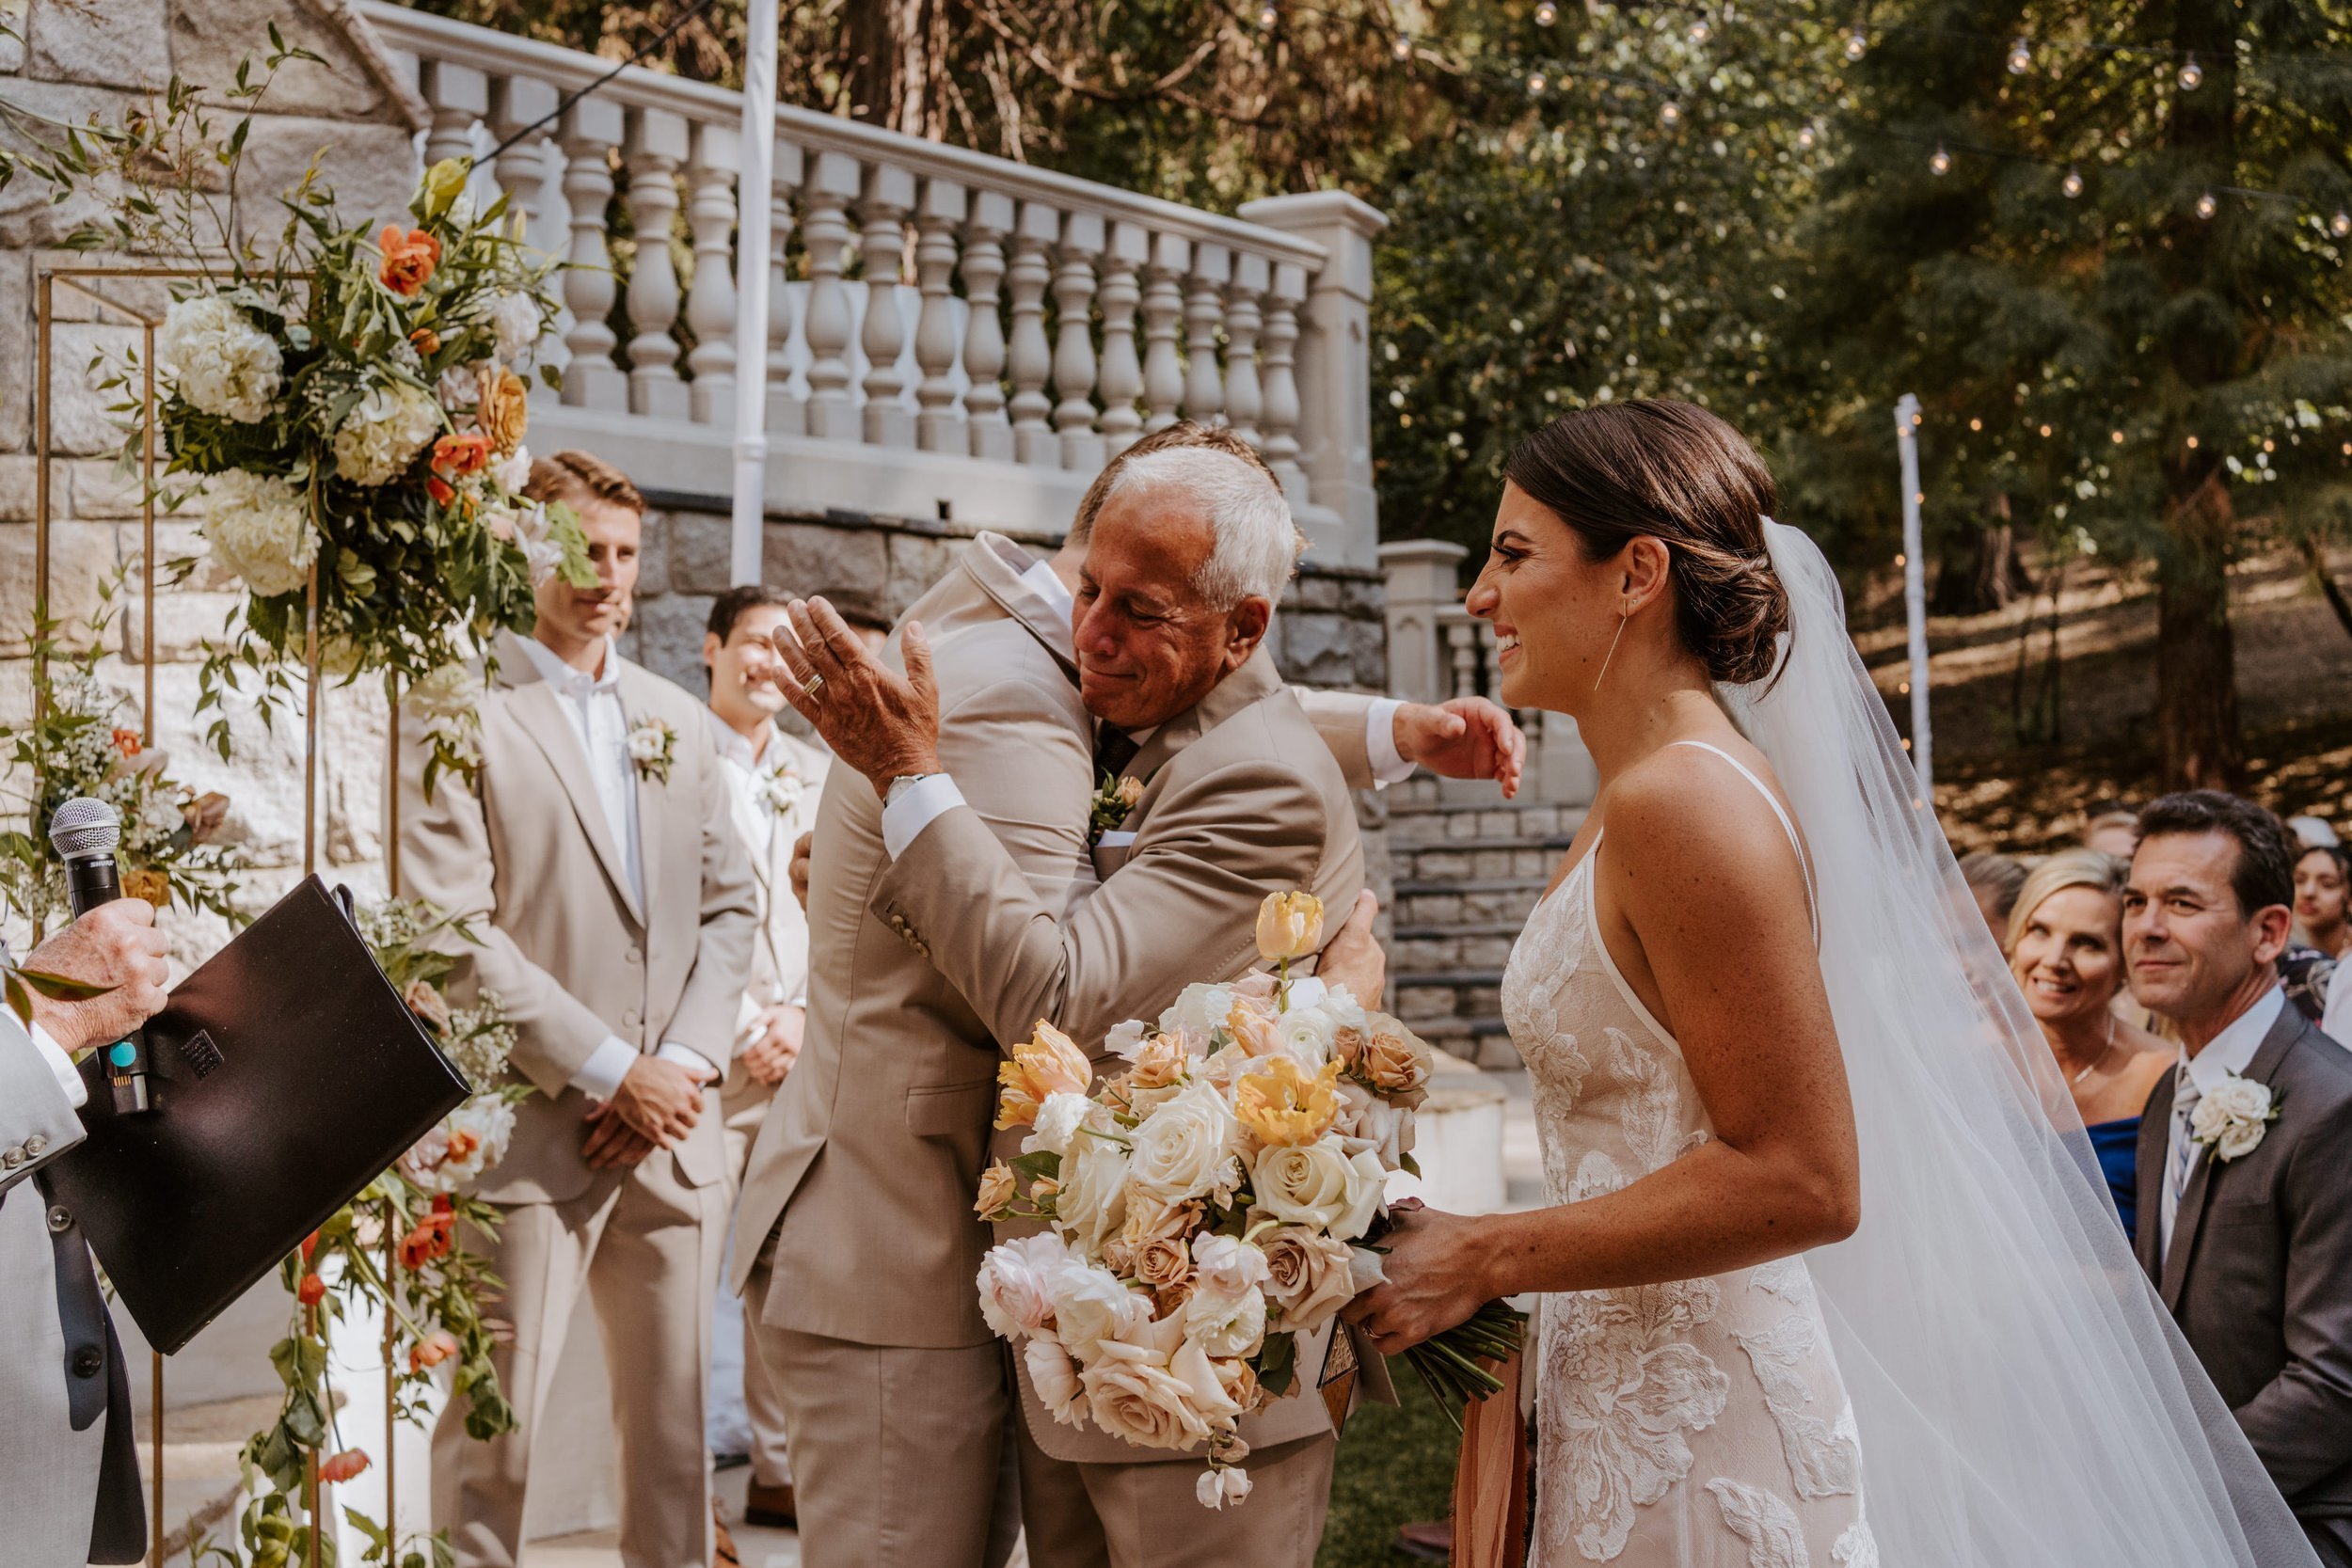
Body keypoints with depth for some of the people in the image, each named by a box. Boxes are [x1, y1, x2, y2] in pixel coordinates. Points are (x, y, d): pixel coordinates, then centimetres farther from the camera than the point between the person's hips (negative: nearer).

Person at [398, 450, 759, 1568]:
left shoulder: (676, 719, 14)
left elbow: (728, 905, 13)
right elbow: (453, 930, -13)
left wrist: (685, 1063, -3)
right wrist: (609, 1072, -13)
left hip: (673, 1126, 5)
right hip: (527, 1130, -5)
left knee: (676, 1418, 12)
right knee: (491, 1432, 2)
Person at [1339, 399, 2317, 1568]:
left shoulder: (1682, 801, -19)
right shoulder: (1630, 809, 10)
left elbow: (1801, 1180, -22)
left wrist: (1483, 1260, -18)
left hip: (1694, 1444, -9)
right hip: (1633, 1412, 9)